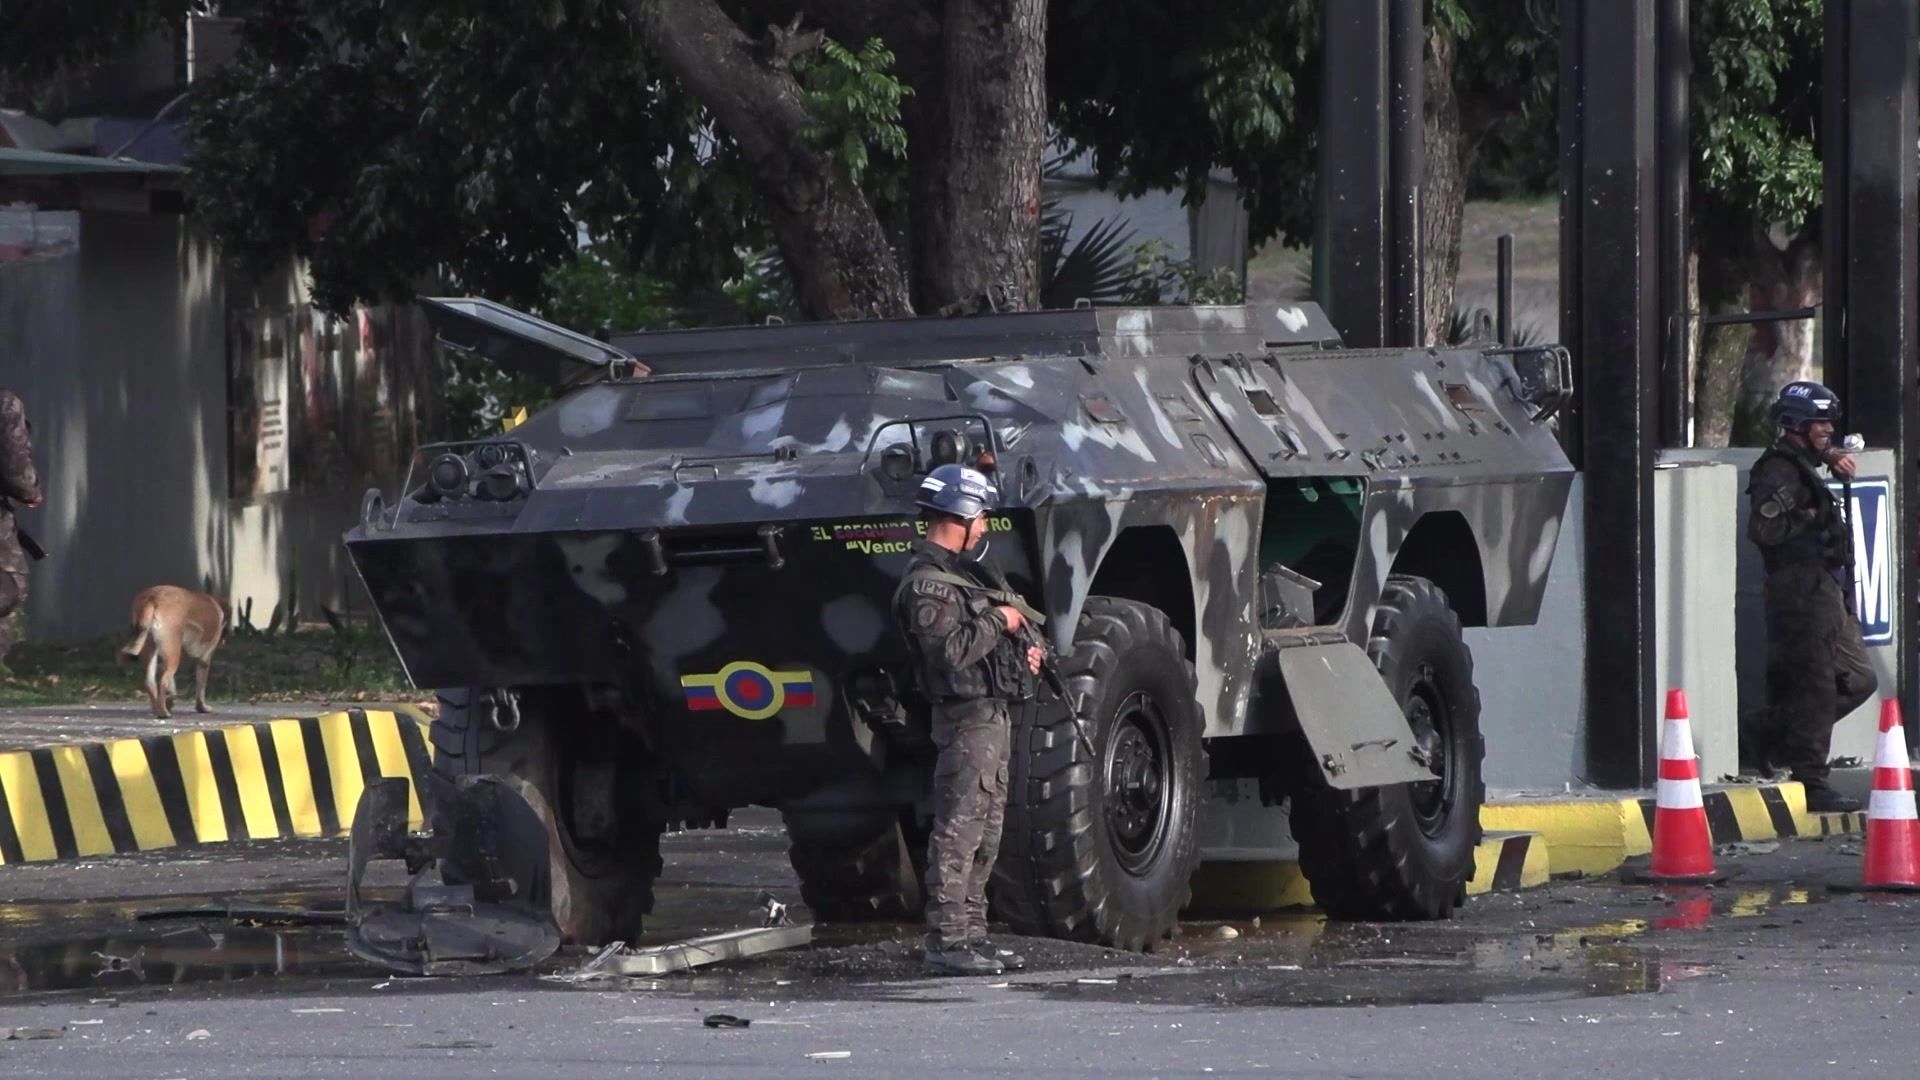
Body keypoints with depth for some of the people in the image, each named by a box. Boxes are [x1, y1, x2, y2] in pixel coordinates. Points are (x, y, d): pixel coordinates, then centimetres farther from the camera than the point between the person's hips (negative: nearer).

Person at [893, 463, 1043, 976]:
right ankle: (946, 939, -11)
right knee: (958, 830, -10)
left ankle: (972, 933, 16)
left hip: (993, 713, 11)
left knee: (985, 835, 12)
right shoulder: (926, 582, -13)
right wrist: (998, 623, -13)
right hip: (966, 716, -11)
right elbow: (950, 650, -24)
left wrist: (1021, 653, 13)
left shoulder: (960, 571, 20)